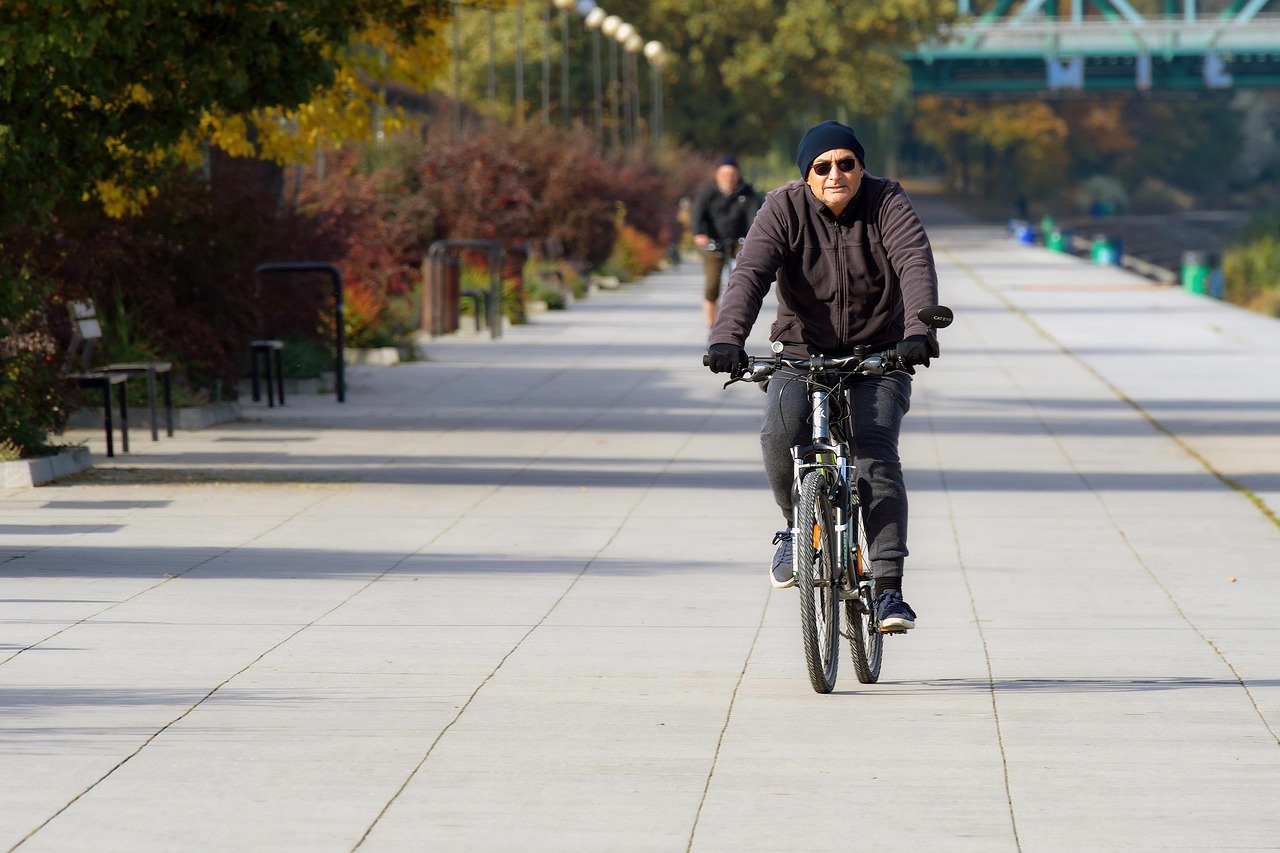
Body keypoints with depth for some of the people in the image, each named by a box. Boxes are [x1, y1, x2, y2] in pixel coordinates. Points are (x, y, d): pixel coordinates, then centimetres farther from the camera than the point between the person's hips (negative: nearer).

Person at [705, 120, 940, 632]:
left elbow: (916, 264, -24)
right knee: (781, 430, -28)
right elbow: (750, 274, -21)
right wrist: (727, 340, -39)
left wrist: (919, 333, -43)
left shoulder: (887, 204, -9)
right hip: (802, 354, 1)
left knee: (876, 456, -19)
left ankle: (889, 590, -19)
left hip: (877, 358, -1)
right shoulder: (784, 210, -8)